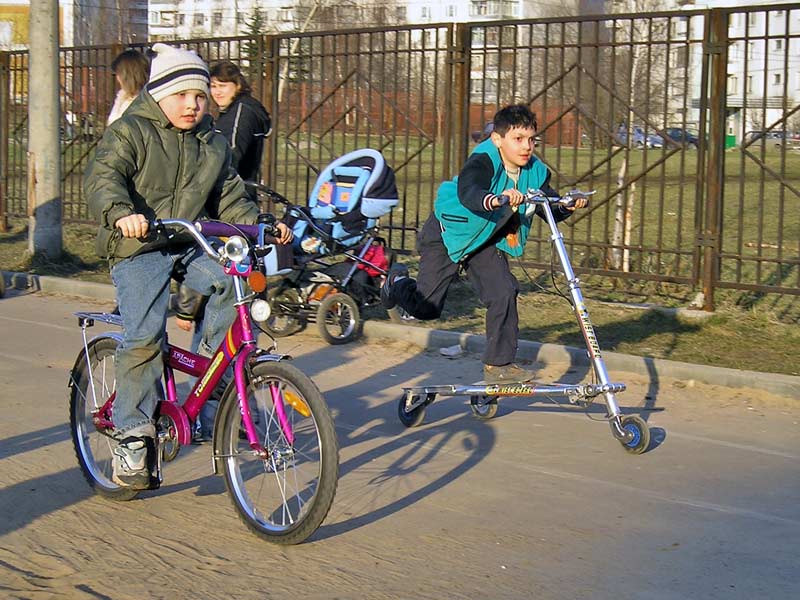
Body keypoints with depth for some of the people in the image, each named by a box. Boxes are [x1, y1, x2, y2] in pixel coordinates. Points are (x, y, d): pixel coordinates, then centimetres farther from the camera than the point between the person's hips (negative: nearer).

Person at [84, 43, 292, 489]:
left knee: (233, 280, -26)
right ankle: (133, 435, -6)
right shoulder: (131, 133, -3)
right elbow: (102, 176, -19)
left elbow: (230, 199, 16)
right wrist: (121, 213, -40)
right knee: (145, 336, -19)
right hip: (139, 250, -4)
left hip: (191, 246, 5)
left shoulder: (213, 144, 15)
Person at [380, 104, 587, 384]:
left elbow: (550, 209, -12)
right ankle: (398, 281, 35)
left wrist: (567, 206, -34)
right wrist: (496, 200, -70)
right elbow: (467, 193, -50)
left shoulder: (535, 171, -13)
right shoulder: (483, 161, -32)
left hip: (486, 241, 5)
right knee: (426, 308, 0)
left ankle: (499, 364, -1)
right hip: (448, 232, -5)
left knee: (504, 293, -14)